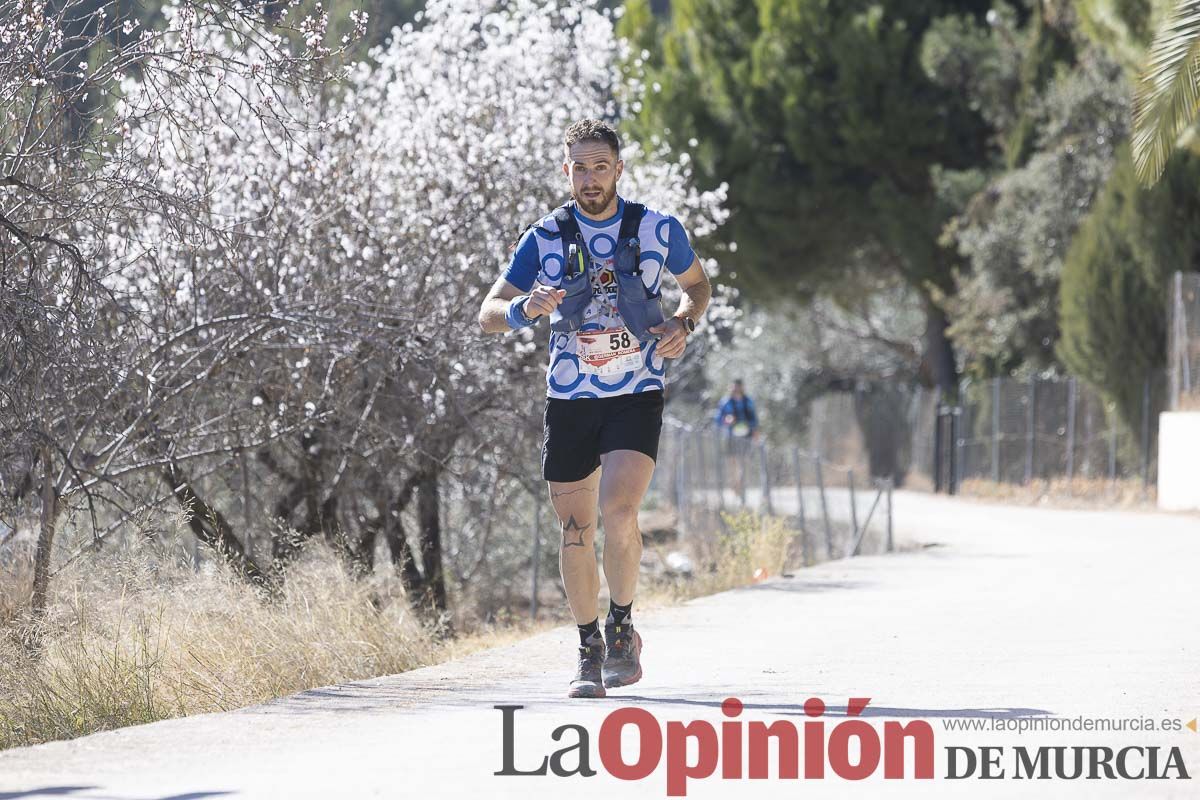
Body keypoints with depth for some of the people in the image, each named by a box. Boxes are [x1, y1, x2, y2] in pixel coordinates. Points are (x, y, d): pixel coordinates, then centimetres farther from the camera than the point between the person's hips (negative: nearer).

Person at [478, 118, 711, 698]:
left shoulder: (658, 230, -1)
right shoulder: (544, 239, -1)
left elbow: (697, 285, 17)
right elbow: (488, 314, -1)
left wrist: (683, 324, -5)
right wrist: (527, 308, -23)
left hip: (637, 395, -2)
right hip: (569, 399, 2)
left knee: (618, 510, -21)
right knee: (575, 527, 4)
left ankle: (621, 625, 0)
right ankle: (589, 651, 19)